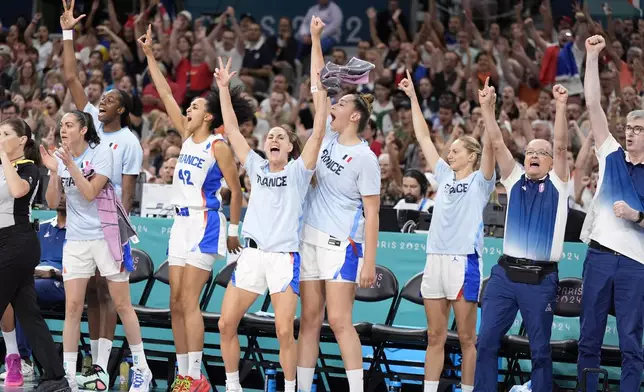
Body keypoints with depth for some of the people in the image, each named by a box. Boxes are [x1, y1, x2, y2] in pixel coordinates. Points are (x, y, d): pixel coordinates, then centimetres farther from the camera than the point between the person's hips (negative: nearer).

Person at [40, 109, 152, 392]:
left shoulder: (101, 152, -9)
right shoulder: (59, 156, 4)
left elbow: (90, 193, -16)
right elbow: (52, 202, 1)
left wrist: (71, 164, -22)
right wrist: (53, 172, -13)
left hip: (106, 236, -3)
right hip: (76, 239, 4)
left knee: (122, 304, 2)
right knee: (72, 306, -3)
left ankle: (141, 368, 13)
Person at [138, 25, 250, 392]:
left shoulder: (219, 146, -10)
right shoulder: (188, 135, 10)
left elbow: (236, 190, -7)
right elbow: (166, 94, 13)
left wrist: (233, 230, -7)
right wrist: (150, 55, 11)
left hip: (204, 224, -8)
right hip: (182, 223, 8)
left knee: (189, 302, -12)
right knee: (176, 304, 6)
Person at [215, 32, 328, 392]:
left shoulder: (298, 170, 3)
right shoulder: (257, 167, 13)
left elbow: (318, 132, -9)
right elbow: (232, 130, 12)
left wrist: (321, 90, -15)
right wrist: (223, 88, 8)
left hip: (284, 257, -4)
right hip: (251, 254, 4)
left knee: (285, 332, -9)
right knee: (226, 324, 1)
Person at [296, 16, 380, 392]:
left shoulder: (365, 158, -10)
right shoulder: (329, 137, 7)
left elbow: (372, 213, -11)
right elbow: (317, 85, 14)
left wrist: (369, 261, -16)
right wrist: (316, 40, 12)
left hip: (342, 244, -7)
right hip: (311, 238, 7)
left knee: (339, 321, -11)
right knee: (310, 319, 7)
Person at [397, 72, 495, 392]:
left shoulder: (480, 181, 2)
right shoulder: (445, 176, 16)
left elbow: (489, 146, -14)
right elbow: (423, 137, 19)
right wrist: (412, 97, 17)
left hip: (464, 261, -6)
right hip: (435, 258, 6)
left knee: (466, 338, 0)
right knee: (435, 336, 7)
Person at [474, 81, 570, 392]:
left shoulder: (557, 184, 5)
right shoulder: (515, 180, 11)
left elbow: (561, 145, -9)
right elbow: (497, 144, 1)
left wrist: (561, 107, -20)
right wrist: (487, 108, -10)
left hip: (541, 279, -2)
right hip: (505, 273, 2)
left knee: (540, 350, 3)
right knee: (486, 342, -1)